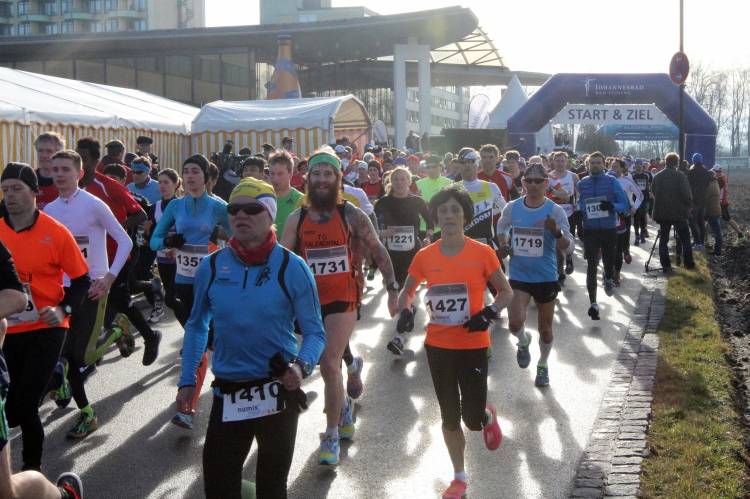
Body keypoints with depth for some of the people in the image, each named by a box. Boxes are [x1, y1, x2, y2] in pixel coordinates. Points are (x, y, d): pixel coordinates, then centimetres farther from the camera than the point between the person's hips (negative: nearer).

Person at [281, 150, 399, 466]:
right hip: (310, 299, 4)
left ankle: (331, 436, 1)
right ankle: (344, 403, 47)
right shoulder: (297, 219, 3)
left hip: (343, 299, -4)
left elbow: (378, 251, 2)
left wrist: (393, 289, 2)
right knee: (325, 364, 17)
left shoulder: (351, 214, -4)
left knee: (329, 366, -13)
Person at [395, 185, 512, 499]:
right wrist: (405, 311, -10)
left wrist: (489, 313, -17)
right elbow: (406, 292, 12)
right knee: (449, 416, 12)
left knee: (472, 418, -4)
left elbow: (506, 292, 1)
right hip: (438, 345, 3)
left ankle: (488, 417, 34)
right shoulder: (425, 256, -2)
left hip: (473, 345, -3)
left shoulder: (482, 253, -8)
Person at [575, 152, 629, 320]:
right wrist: (579, 211, -3)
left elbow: (625, 204, -2)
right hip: (590, 230, 1)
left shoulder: (612, 182, -4)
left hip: (609, 229, 0)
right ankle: (593, 303, -5)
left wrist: (612, 206, -23)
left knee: (609, 263, 12)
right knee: (591, 266, -7)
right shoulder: (582, 183, 4)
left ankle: (608, 280, 50)